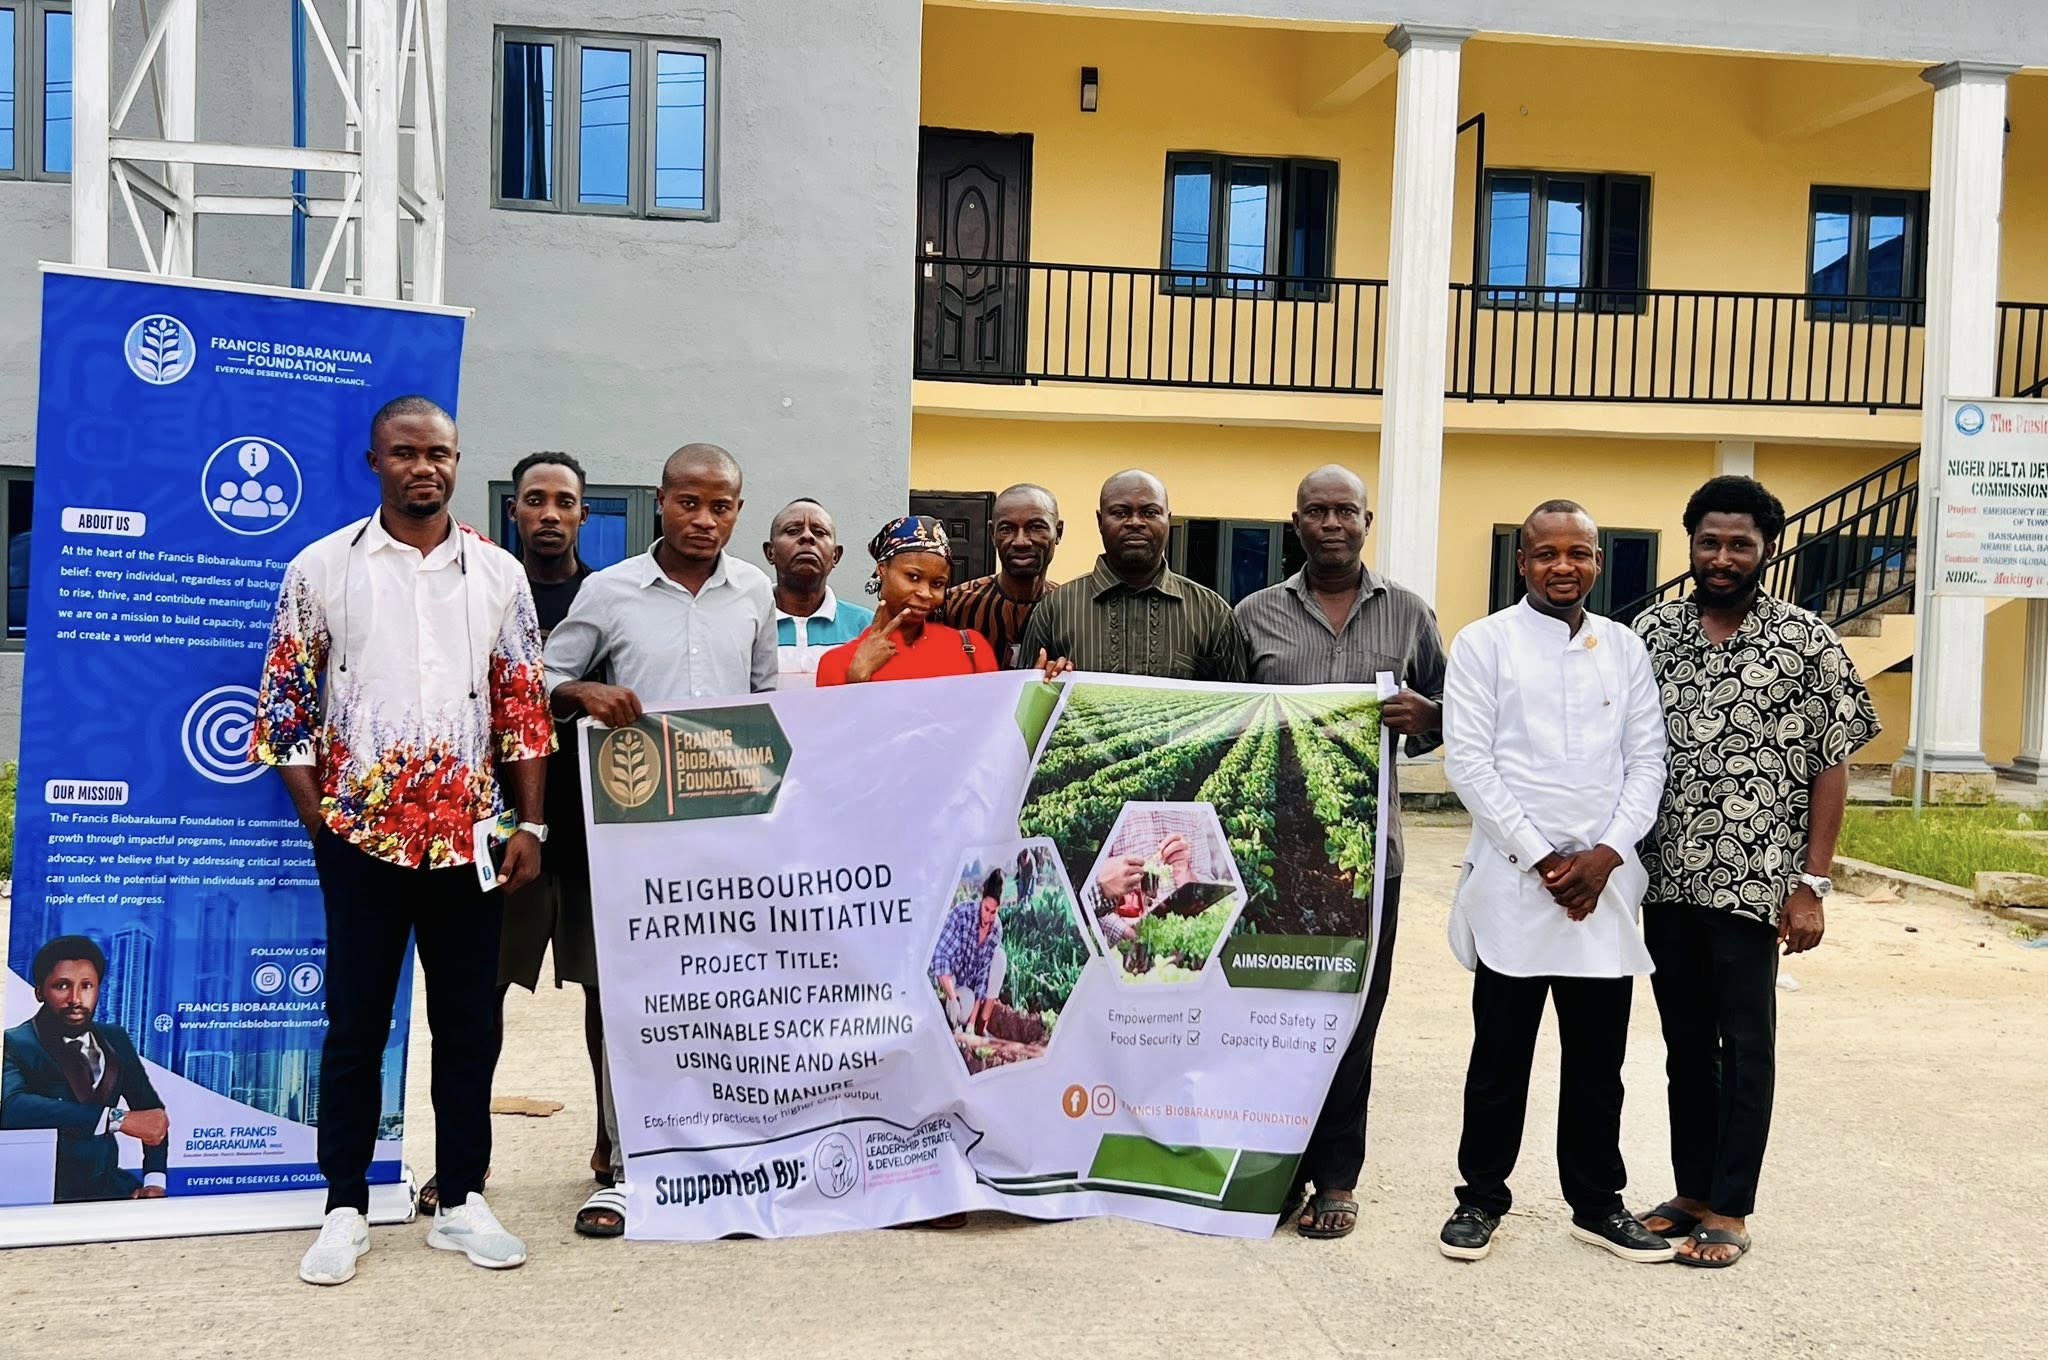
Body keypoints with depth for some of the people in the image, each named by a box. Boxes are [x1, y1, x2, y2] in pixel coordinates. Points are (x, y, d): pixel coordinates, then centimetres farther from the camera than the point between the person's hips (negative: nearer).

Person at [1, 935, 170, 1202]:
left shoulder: (114, 1039, 12)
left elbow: (150, 1108, 15)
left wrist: (154, 1179, -2)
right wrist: (118, 1118, -28)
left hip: (108, 1186, 6)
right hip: (45, 1194, -6)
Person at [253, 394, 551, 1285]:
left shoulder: (499, 574, 6)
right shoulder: (322, 568, 1)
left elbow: (524, 708, 7)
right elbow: (283, 703, 3)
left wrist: (528, 825, 1)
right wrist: (317, 816, -3)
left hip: (470, 836, 2)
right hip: (361, 834, -1)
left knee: (470, 1024, 8)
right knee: (356, 1023, 6)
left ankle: (463, 1202, 21)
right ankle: (345, 1211, 19)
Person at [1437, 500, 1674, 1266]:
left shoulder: (1626, 649, 10)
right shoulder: (1484, 644, -1)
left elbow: (1647, 760, 7)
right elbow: (1467, 761, -7)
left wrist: (1607, 853, -8)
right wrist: (1541, 859, -12)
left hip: (1605, 880, 3)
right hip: (1512, 880, -3)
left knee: (1598, 1057, 11)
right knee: (1501, 1053, 6)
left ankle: (1598, 1204, 25)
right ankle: (1481, 1199, 19)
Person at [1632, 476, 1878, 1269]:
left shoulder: (1807, 645, -3)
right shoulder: (1652, 633, 5)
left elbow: (1831, 768, -2)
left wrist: (1812, 885, -7)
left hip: (1752, 883, -3)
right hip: (1664, 878, 4)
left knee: (1744, 1046, 6)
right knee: (1684, 1043, 13)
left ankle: (1730, 1210, 16)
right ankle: (1691, 1191, 26)